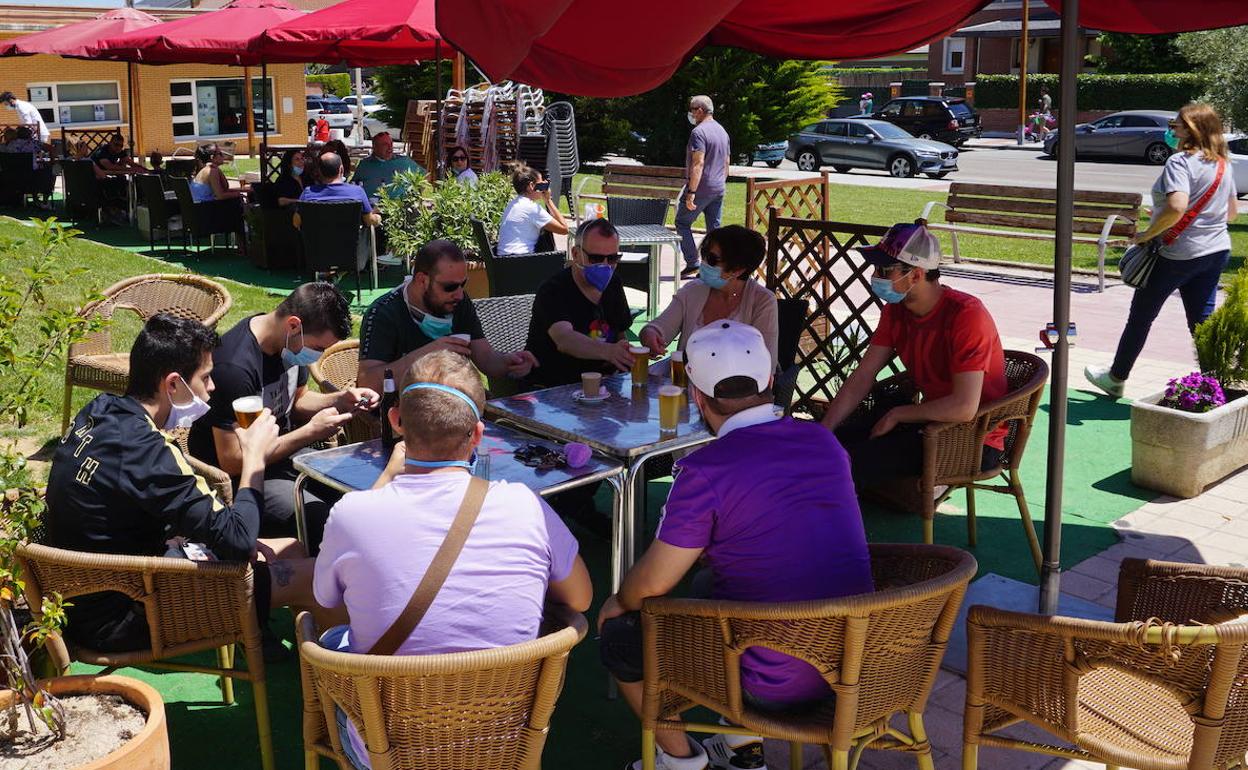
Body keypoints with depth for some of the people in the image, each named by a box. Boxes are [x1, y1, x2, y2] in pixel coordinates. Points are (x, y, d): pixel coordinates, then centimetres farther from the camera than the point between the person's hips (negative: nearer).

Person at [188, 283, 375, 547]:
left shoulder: (290, 343, -2)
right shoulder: (234, 367, -28)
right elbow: (231, 462, -24)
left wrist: (340, 399, -4)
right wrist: (311, 432, -22)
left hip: (285, 452, 9)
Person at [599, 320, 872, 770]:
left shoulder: (706, 471, -20)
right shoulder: (824, 442, 1)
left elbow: (653, 583, -12)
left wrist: (619, 602, 11)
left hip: (776, 683, -7)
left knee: (620, 637, 11)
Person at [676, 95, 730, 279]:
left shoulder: (699, 132, -15)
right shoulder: (722, 131, 14)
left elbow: (698, 164, -23)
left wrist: (691, 192, -24)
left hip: (701, 188, -8)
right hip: (718, 188, 8)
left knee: (682, 223, 4)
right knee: (714, 228, 8)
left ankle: (692, 265, -2)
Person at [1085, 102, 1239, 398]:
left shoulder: (1180, 162, -17)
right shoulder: (1224, 164, 8)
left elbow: (1176, 207, -32)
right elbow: (1232, 213, 16)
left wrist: (1147, 234, -19)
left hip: (1178, 253, -7)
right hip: (1217, 251, 7)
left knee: (1141, 316, 9)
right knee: (1202, 321, 11)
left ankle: (1116, 378, 23)